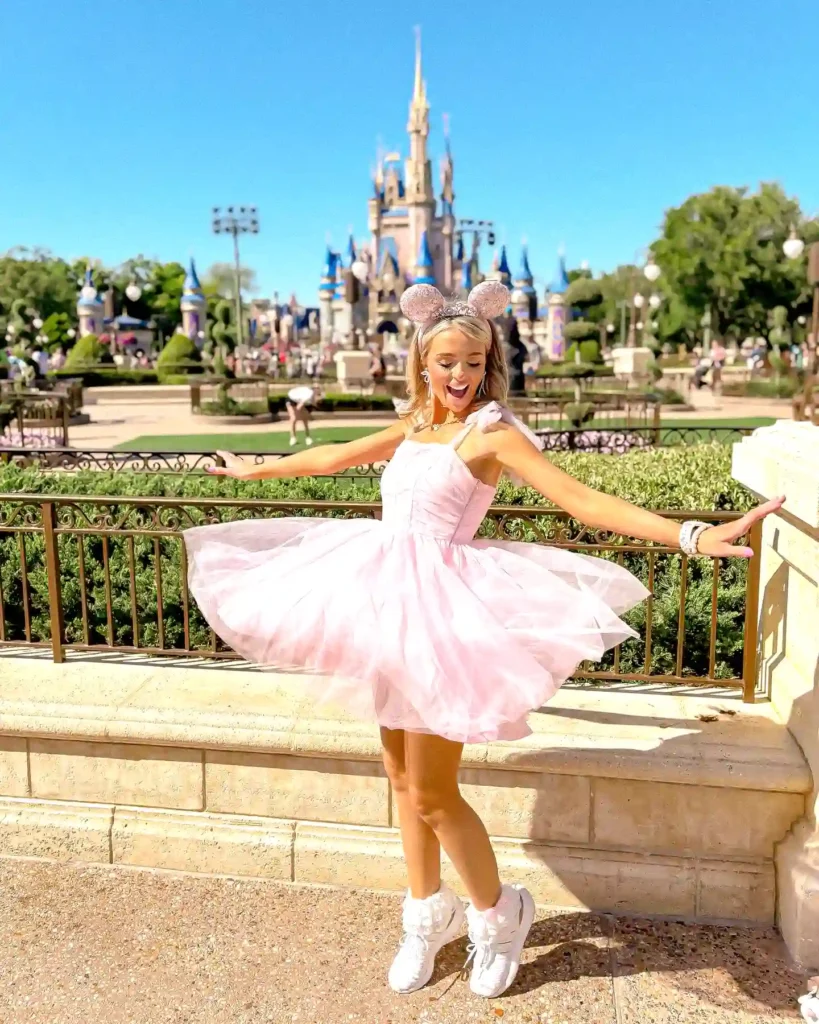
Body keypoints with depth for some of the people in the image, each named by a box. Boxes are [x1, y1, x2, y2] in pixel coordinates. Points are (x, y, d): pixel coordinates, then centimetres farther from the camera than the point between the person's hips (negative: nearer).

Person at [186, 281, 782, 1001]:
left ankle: (498, 914, 28)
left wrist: (693, 535, -32)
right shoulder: (415, 427, 11)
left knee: (432, 793, 0)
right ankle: (427, 915, 37)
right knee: (401, 775, 16)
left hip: (440, 609, -7)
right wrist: (254, 469, 35)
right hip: (390, 600, 7)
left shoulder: (492, 432, -9)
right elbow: (334, 458, 24)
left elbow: (581, 499, -20)